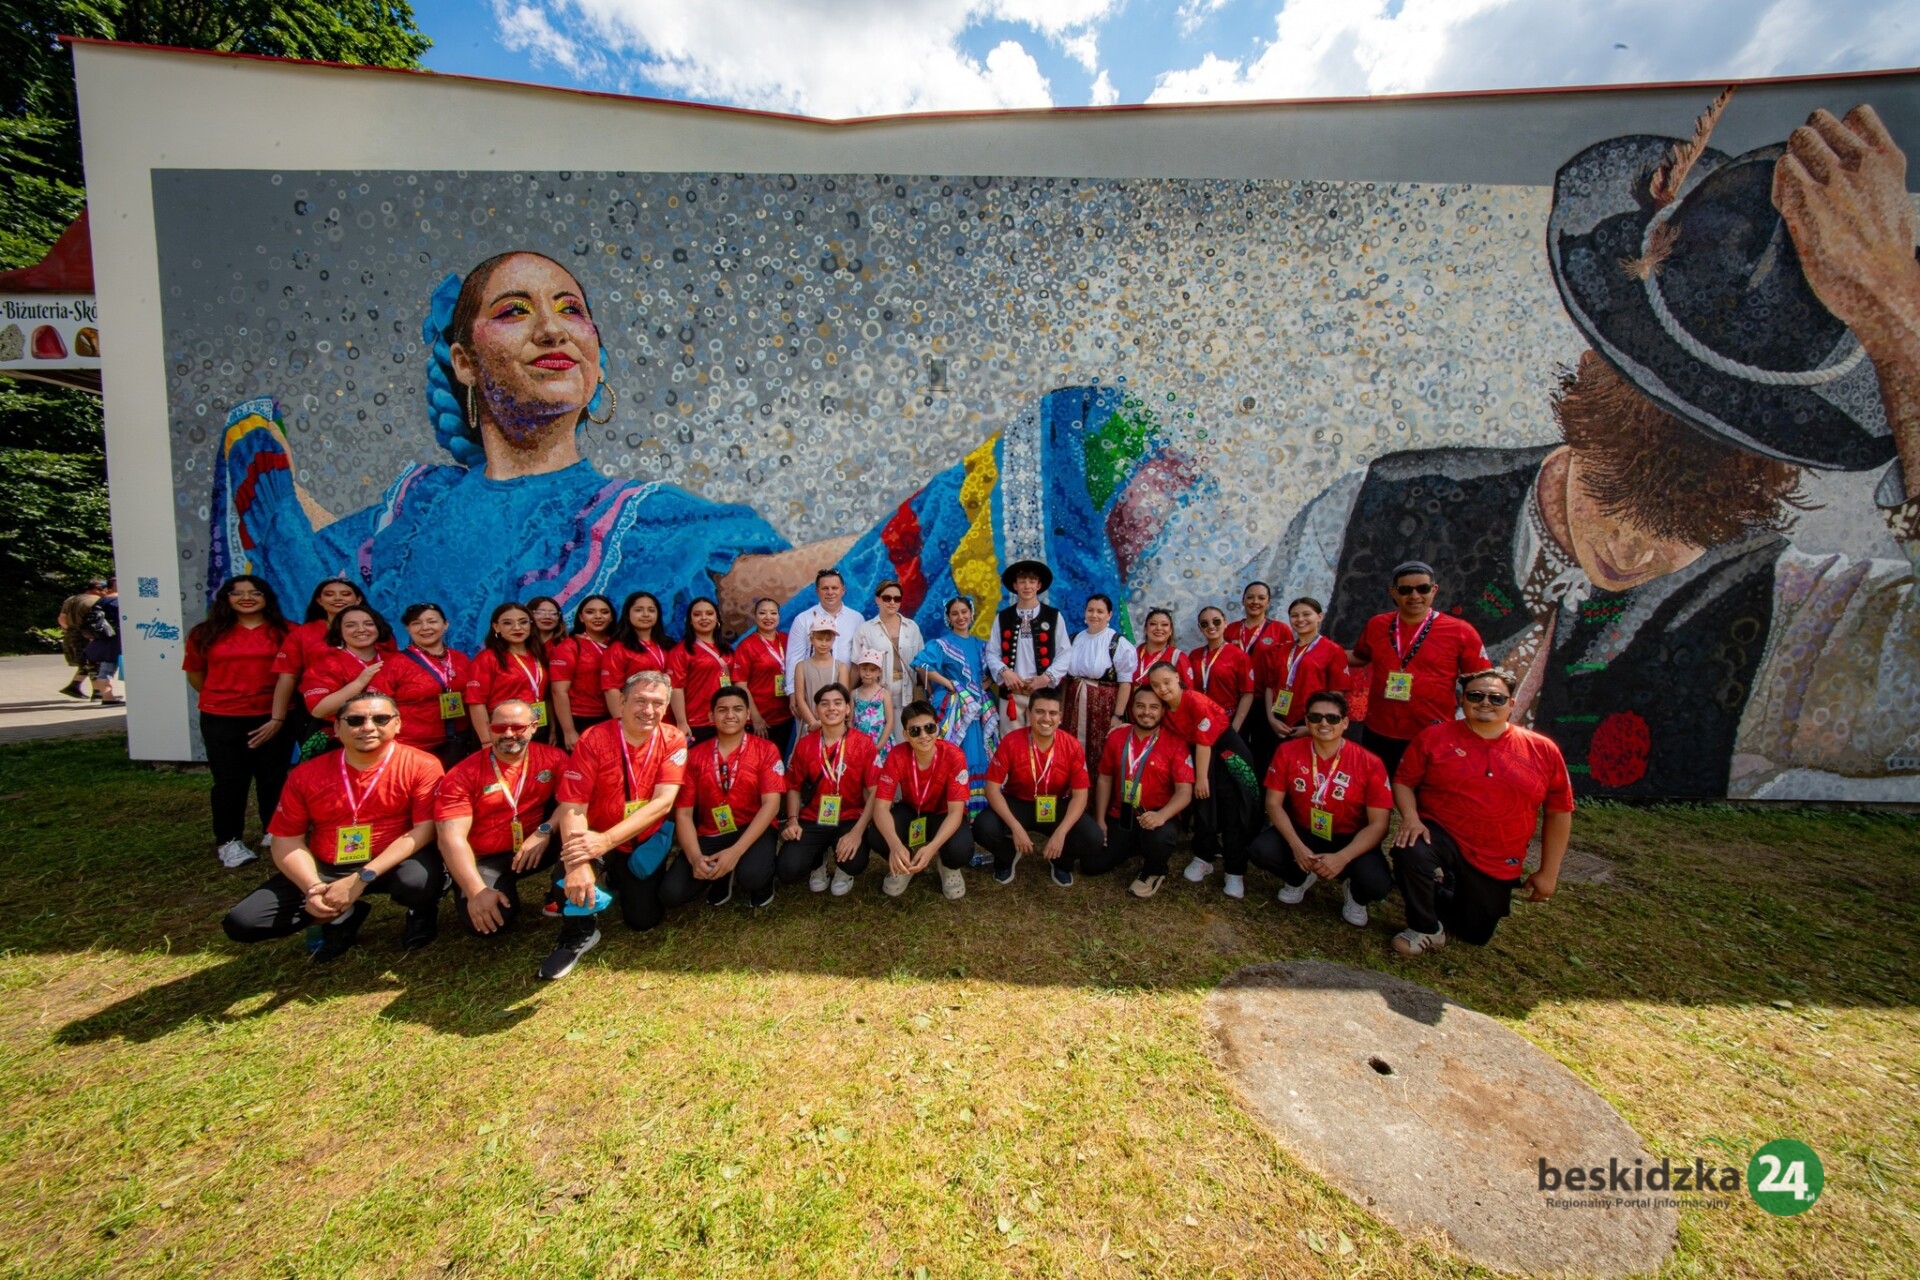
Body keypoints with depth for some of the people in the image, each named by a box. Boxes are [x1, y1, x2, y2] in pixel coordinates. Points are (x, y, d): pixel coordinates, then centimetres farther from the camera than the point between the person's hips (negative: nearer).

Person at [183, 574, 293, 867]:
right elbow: (194, 672, 17)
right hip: (221, 719, 2)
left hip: (271, 716, -1)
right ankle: (228, 841, 19)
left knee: (273, 778, 7)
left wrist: (279, 715, -9)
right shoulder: (207, 633, 4)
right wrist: (217, 698, 16)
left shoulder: (283, 632, -3)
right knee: (229, 780, 7)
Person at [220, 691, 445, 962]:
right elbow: (287, 840, 3)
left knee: (418, 880, -37)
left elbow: (423, 830, -17)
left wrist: (362, 878, -24)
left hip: (395, 864, -4)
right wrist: (312, 887, -15)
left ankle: (423, 910, 3)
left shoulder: (421, 766, -14)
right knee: (241, 923, -10)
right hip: (325, 869, 5)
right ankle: (342, 916, 15)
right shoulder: (306, 775, -1)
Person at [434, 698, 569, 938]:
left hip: (536, 847, 1)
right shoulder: (463, 775, -11)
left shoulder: (553, 758, -6)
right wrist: (476, 891, -26)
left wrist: (545, 831, -33)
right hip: (484, 858, -1)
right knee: (487, 920, -26)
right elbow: (451, 837, -17)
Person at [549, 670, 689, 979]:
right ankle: (577, 933, -3)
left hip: (645, 844, 2)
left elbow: (663, 802, -24)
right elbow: (572, 807, -24)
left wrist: (606, 840, -37)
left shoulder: (673, 740, -16)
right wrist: (578, 866, -39)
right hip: (597, 840, -1)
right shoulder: (594, 740, -19)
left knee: (643, 921, -1)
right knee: (574, 856, -33)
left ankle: (622, 882, 34)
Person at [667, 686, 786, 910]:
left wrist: (735, 851, -24)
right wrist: (695, 857, -18)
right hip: (709, 835, 3)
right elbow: (683, 812, 0)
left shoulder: (766, 750, -6)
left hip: (753, 831, -3)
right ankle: (721, 877, 15)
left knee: (752, 875, -34)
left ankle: (763, 881, 6)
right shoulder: (695, 756, 2)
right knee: (671, 894, -18)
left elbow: (771, 804, -15)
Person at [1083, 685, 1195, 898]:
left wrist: (1161, 816, -33)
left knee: (1159, 838, -38)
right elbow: (1104, 779, 8)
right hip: (1119, 817, 4)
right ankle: (1134, 850, 27)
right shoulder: (1116, 737, 3)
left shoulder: (1175, 743, -9)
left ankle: (1154, 872, 0)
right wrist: (1100, 820, 2)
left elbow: (1185, 791, -15)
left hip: (1157, 818, -4)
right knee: (1091, 865, -4)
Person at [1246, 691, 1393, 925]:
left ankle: (1355, 895, 13)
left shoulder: (1369, 763, -16)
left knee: (1376, 884, -30)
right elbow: (1274, 803, -8)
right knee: (1259, 850, -25)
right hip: (1302, 832, 2)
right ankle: (1300, 877, 13)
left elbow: (1378, 824, -15)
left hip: (1349, 840, -1)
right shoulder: (1288, 752, -12)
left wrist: (1342, 857, -29)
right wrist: (1297, 846, -22)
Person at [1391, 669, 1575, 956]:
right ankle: (1427, 929, -8)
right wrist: (1411, 817, -23)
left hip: (1498, 865, 3)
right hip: (1442, 838, -2)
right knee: (1411, 852, -37)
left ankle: (1451, 896, 48)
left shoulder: (1543, 750, -2)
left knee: (1476, 935, 12)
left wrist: (1548, 872, 5)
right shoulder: (1434, 737, -9)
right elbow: (1402, 781, -3)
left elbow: (1559, 812, 5)